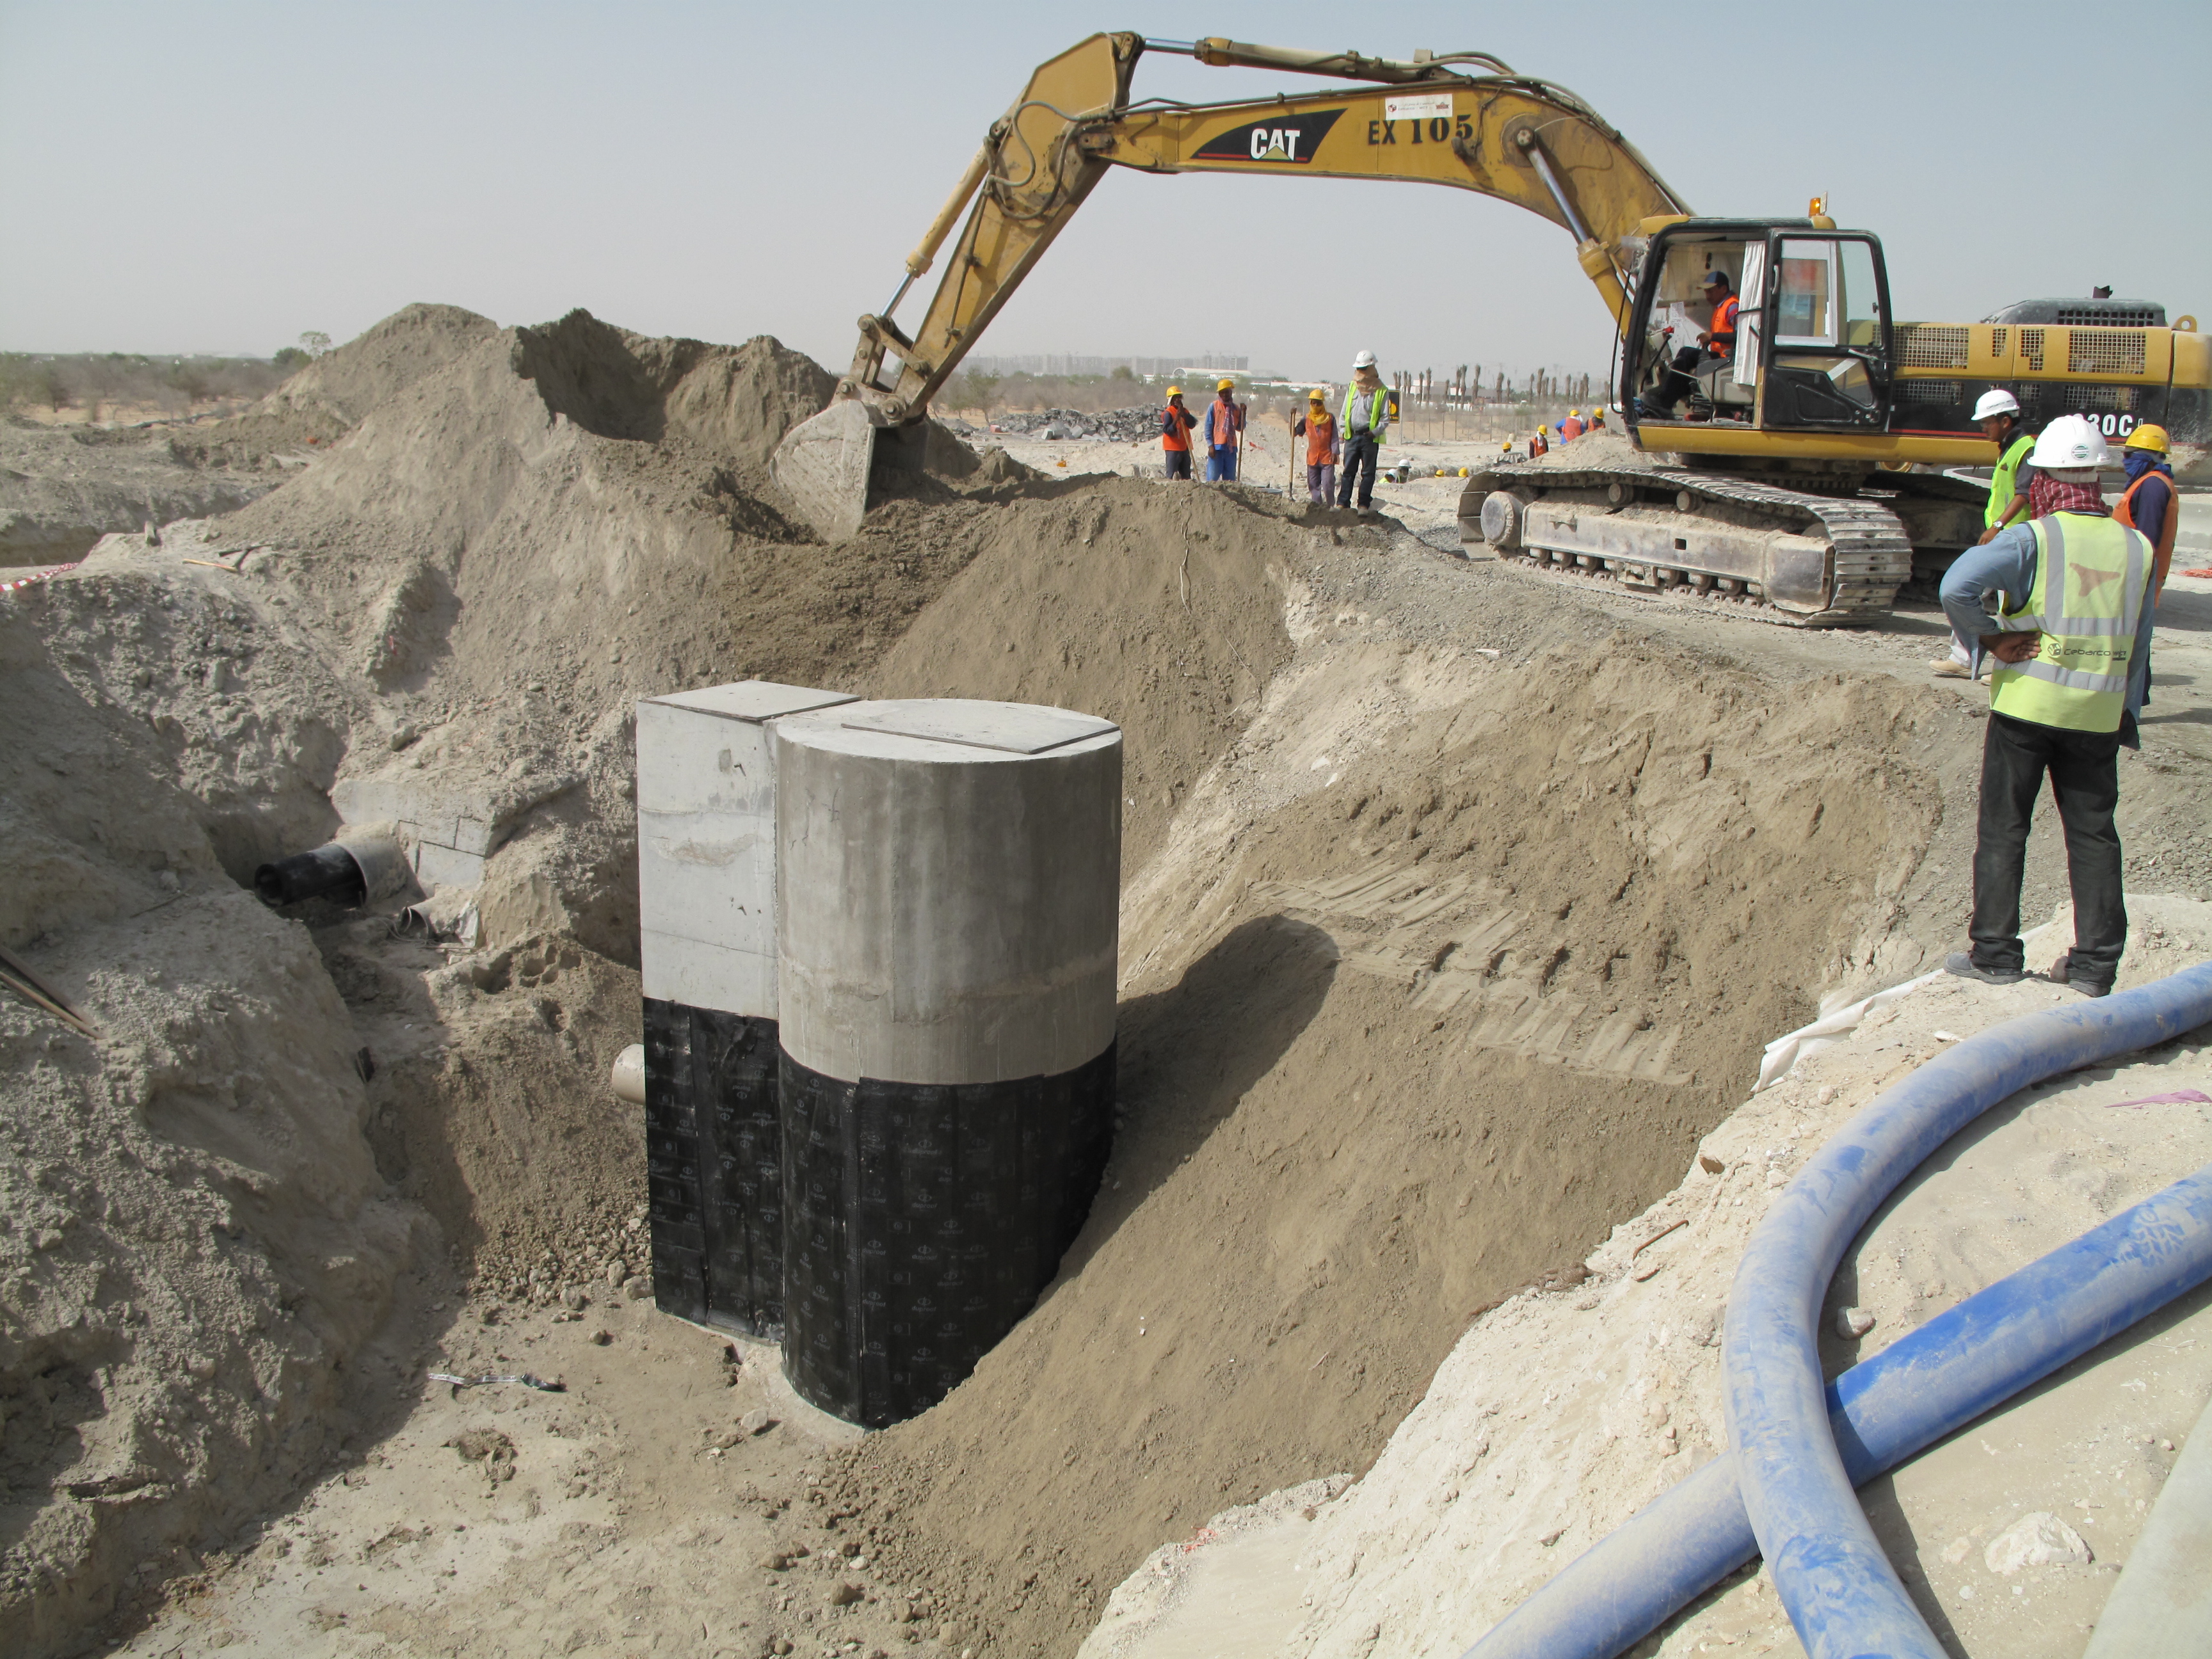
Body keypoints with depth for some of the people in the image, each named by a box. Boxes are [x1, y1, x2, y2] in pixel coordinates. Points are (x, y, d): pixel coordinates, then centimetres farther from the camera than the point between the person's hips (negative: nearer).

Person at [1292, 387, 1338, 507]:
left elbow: (1334, 437, 2)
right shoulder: (1306, 419, 7)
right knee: (1313, 484, 7)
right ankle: (1317, 505, 15)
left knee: (1328, 483, -8)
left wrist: (1335, 453, -7)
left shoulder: (1330, 418, 1)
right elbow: (1294, 433, 4)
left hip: (1327, 457, -3)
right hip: (1312, 457, 3)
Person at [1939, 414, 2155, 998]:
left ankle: (1995, 953, 8)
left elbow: (1957, 584, -27)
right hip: (2099, 715, 4)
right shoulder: (2136, 548, 5)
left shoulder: (2033, 539, -10)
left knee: (2003, 830, 6)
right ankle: (2095, 962, 14)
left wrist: (1991, 640, -13)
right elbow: (2138, 649, 10)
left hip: (2026, 705, -4)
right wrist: (2127, 718, 18)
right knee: (2093, 834, 11)